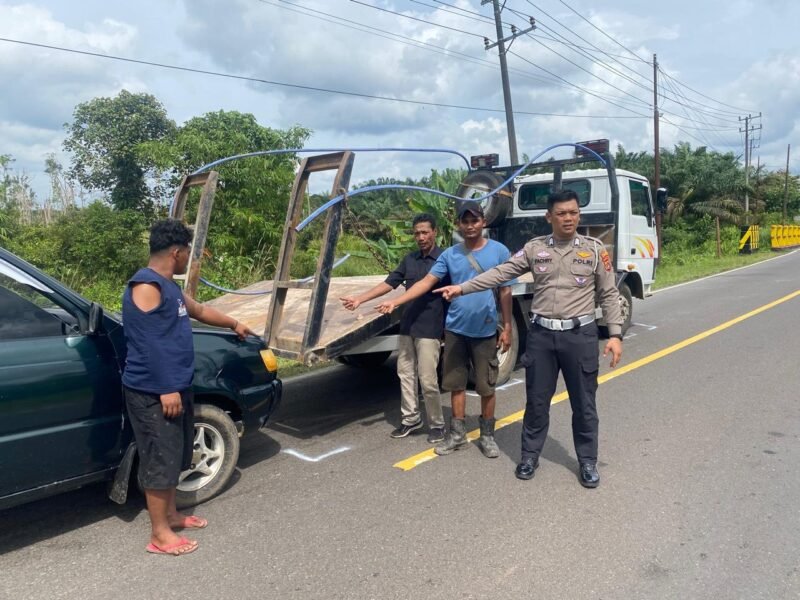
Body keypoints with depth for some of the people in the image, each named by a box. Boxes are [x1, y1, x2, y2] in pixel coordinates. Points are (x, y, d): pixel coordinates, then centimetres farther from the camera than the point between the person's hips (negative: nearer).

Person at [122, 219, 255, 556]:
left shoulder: (168, 286, 14)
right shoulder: (146, 285, -18)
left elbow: (199, 311, 30)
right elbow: (149, 341, -22)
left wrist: (234, 324, 43)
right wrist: (166, 389, -22)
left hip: (175, 387, 10)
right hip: (153, 392, -10)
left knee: (175, 455, 19)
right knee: (160, 459, -1)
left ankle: (170, 514, 34)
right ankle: (160, 534, 12)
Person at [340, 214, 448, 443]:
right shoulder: (409, 259, 12)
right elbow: (389, 283, 9)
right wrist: (360, 299, 0)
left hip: (429, 329, -6)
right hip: (407, 326, 6)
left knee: (428, 379, -3)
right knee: (405, 374, 11)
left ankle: (437, 424, 14)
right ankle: (411, 418, 25)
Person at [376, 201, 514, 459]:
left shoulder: (499, 251, -2)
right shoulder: (450, 254, 3)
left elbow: (505, 291, 0)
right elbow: (427, 282, -2)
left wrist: (507, 327, -2)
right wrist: (395, 302, -12)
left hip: (485, 330, -2)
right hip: (455, 329, 2)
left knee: (486, 386, 7)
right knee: (456, 383, 10)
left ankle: (487, 435, 24)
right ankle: (457, 433, 24)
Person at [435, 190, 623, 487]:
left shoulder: (594, 248, 1)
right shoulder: (534, 248, 3)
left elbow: (609, 295, 2)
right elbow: (501, 273, 0)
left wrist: (615, 334, -6)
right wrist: (462, 288, -6)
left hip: (580, 335, -1)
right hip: (541, 334, 1)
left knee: (583, 404, 9)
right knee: (537, 400, 11)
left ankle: (587, 461, 27)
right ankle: (530, 456, 28)